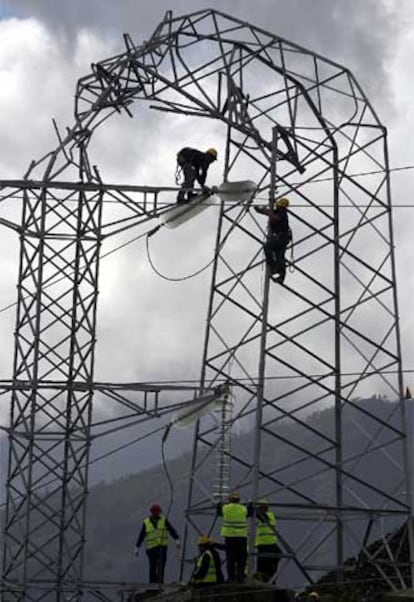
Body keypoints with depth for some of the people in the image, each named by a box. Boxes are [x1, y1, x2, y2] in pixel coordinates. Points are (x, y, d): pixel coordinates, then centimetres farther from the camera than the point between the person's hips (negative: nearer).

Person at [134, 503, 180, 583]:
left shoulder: (164, 520, 6)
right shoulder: (146, 523, 6)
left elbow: (171, 530, -1)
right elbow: (141, 535, 9)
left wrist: (177, 539, -15)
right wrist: (137, 547, 7)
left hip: (162, 546, 0)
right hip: (151, 547, 0)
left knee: (161, 565, -10)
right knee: (153, 566, -3)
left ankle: (160, 581, -8)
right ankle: (152, 582, 3)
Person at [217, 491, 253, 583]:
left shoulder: (225, 508, -2)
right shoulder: (244, 509, -1)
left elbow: (219, 512, 19)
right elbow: (250, 513, 19)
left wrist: (219, 505, 37)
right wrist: (250, 505, 35)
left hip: (229, 537, 0)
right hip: (241, 537, 0)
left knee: (230, 559, 4)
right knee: (241, 558, 6)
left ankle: (231, 578, 3)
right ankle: (240, 577, 3)